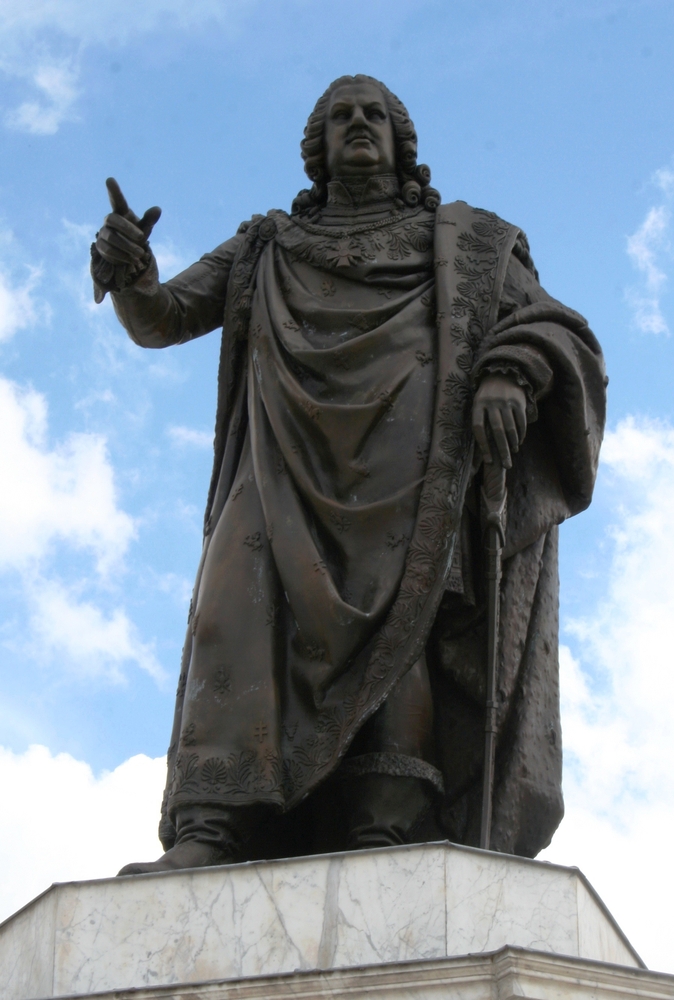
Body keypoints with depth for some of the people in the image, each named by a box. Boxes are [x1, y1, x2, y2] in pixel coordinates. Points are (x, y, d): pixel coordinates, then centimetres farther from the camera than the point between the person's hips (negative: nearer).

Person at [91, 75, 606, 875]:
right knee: (249, 596, -26)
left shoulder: (465, 242, 27)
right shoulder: (268, 249, 32)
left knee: (401, 602, -28)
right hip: (297, 457, 1)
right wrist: (130, 273, -4)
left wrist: (511, 374, -11)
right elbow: (157, 322, 22)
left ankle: (385, 834, -41)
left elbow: (556, 331, 14)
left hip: (414, 445, -1)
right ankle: (209, 839, -41)